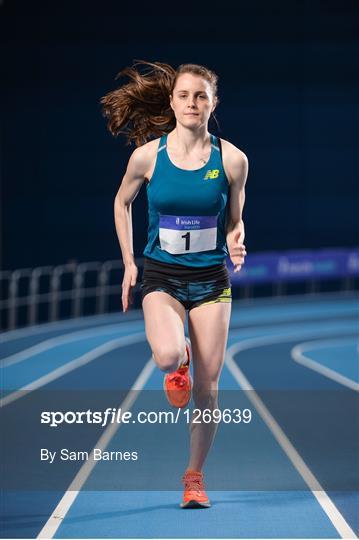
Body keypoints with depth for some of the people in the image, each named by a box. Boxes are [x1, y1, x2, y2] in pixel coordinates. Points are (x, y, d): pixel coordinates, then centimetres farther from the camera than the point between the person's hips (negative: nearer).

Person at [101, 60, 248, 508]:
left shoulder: (232, 159, -5)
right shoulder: (147, 155, -5)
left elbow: (235, 221, 9)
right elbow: (122, 203, 13)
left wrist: (235, 245, -13)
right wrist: (129, 263, 9)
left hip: (211, 279, 1)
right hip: (160, 277, -1)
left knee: (207, 387, 1)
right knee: (167, 356, -30)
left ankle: (194, 475, 20)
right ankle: (178, 365, 10)